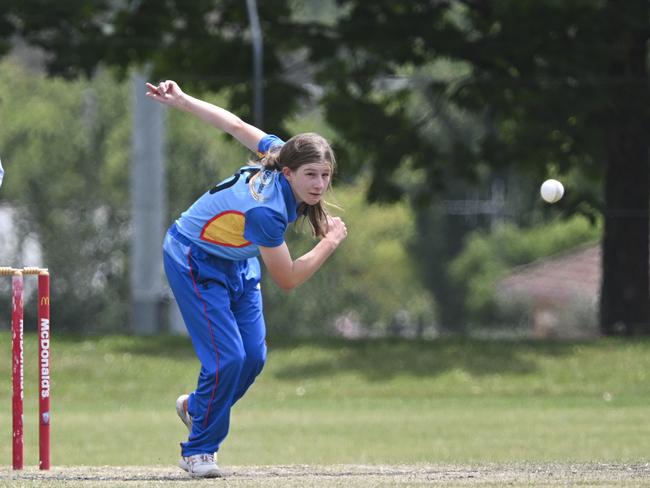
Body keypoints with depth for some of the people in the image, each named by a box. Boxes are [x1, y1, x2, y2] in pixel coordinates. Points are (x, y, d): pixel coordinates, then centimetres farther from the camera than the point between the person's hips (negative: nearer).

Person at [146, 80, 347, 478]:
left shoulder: (281, 153, -17)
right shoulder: (265, 212, -38)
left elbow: (237, 125, -4)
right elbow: (287, 279, -29)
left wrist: (181, 100, 7)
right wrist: (331, 241, -22)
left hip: (237, 262, 8)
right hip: (196, 262, -8)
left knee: (254, 356, 7)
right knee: (228, 358, -17)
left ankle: (197, 408, 34)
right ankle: (199, 451, 0)